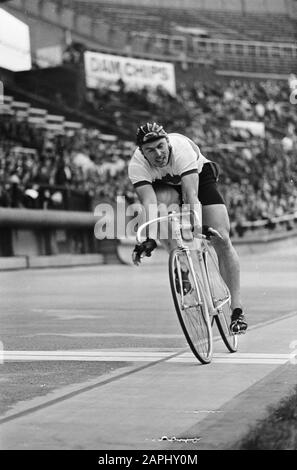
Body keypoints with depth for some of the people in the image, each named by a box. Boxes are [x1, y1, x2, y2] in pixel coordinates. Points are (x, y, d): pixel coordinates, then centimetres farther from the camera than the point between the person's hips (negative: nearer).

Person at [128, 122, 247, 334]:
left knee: (222, 240, -13)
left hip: (200, 176, -1)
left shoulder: (181, 148, -38)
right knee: (161, 207, -35)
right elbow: (149, 202, -41)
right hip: (165, 186, 2)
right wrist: (150, 239, -55)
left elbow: (191, 194, -46)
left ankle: (237, 308, -8)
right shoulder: (137, 165, -31)